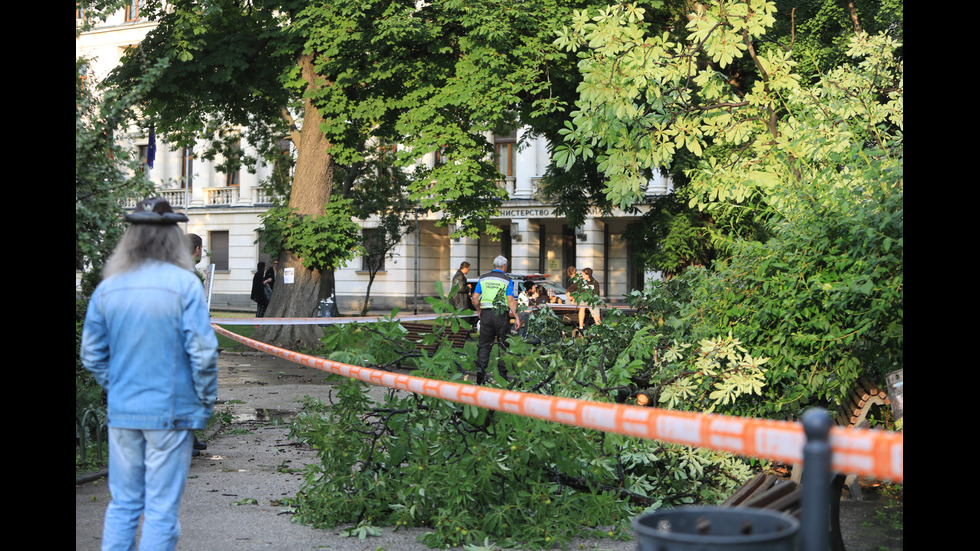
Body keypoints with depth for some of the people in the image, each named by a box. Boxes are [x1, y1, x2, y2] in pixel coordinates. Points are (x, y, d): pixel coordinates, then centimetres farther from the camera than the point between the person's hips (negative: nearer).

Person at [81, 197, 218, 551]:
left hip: (122, 412, 4)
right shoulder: (184, 285, -11)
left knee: (122, 504, 15)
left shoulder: (107, 288, 2)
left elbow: (92, 355, 7)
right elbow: (202, 353, -13)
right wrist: (206, 402, 0)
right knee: (162, 508, 4)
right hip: (170, 412, -4)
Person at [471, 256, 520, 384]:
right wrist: (516, 317, -12)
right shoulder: (506, 280, -2)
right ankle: (502, 372, 9)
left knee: (485, 344, 7)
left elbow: (475, 298, 5)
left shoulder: (483, 278, 8)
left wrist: (478, 311, 20)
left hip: (486, 314, 3)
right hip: (501, 314, -3)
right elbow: (511, 300, -11)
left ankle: (480, 367, -12)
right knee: (503, 344, 7)